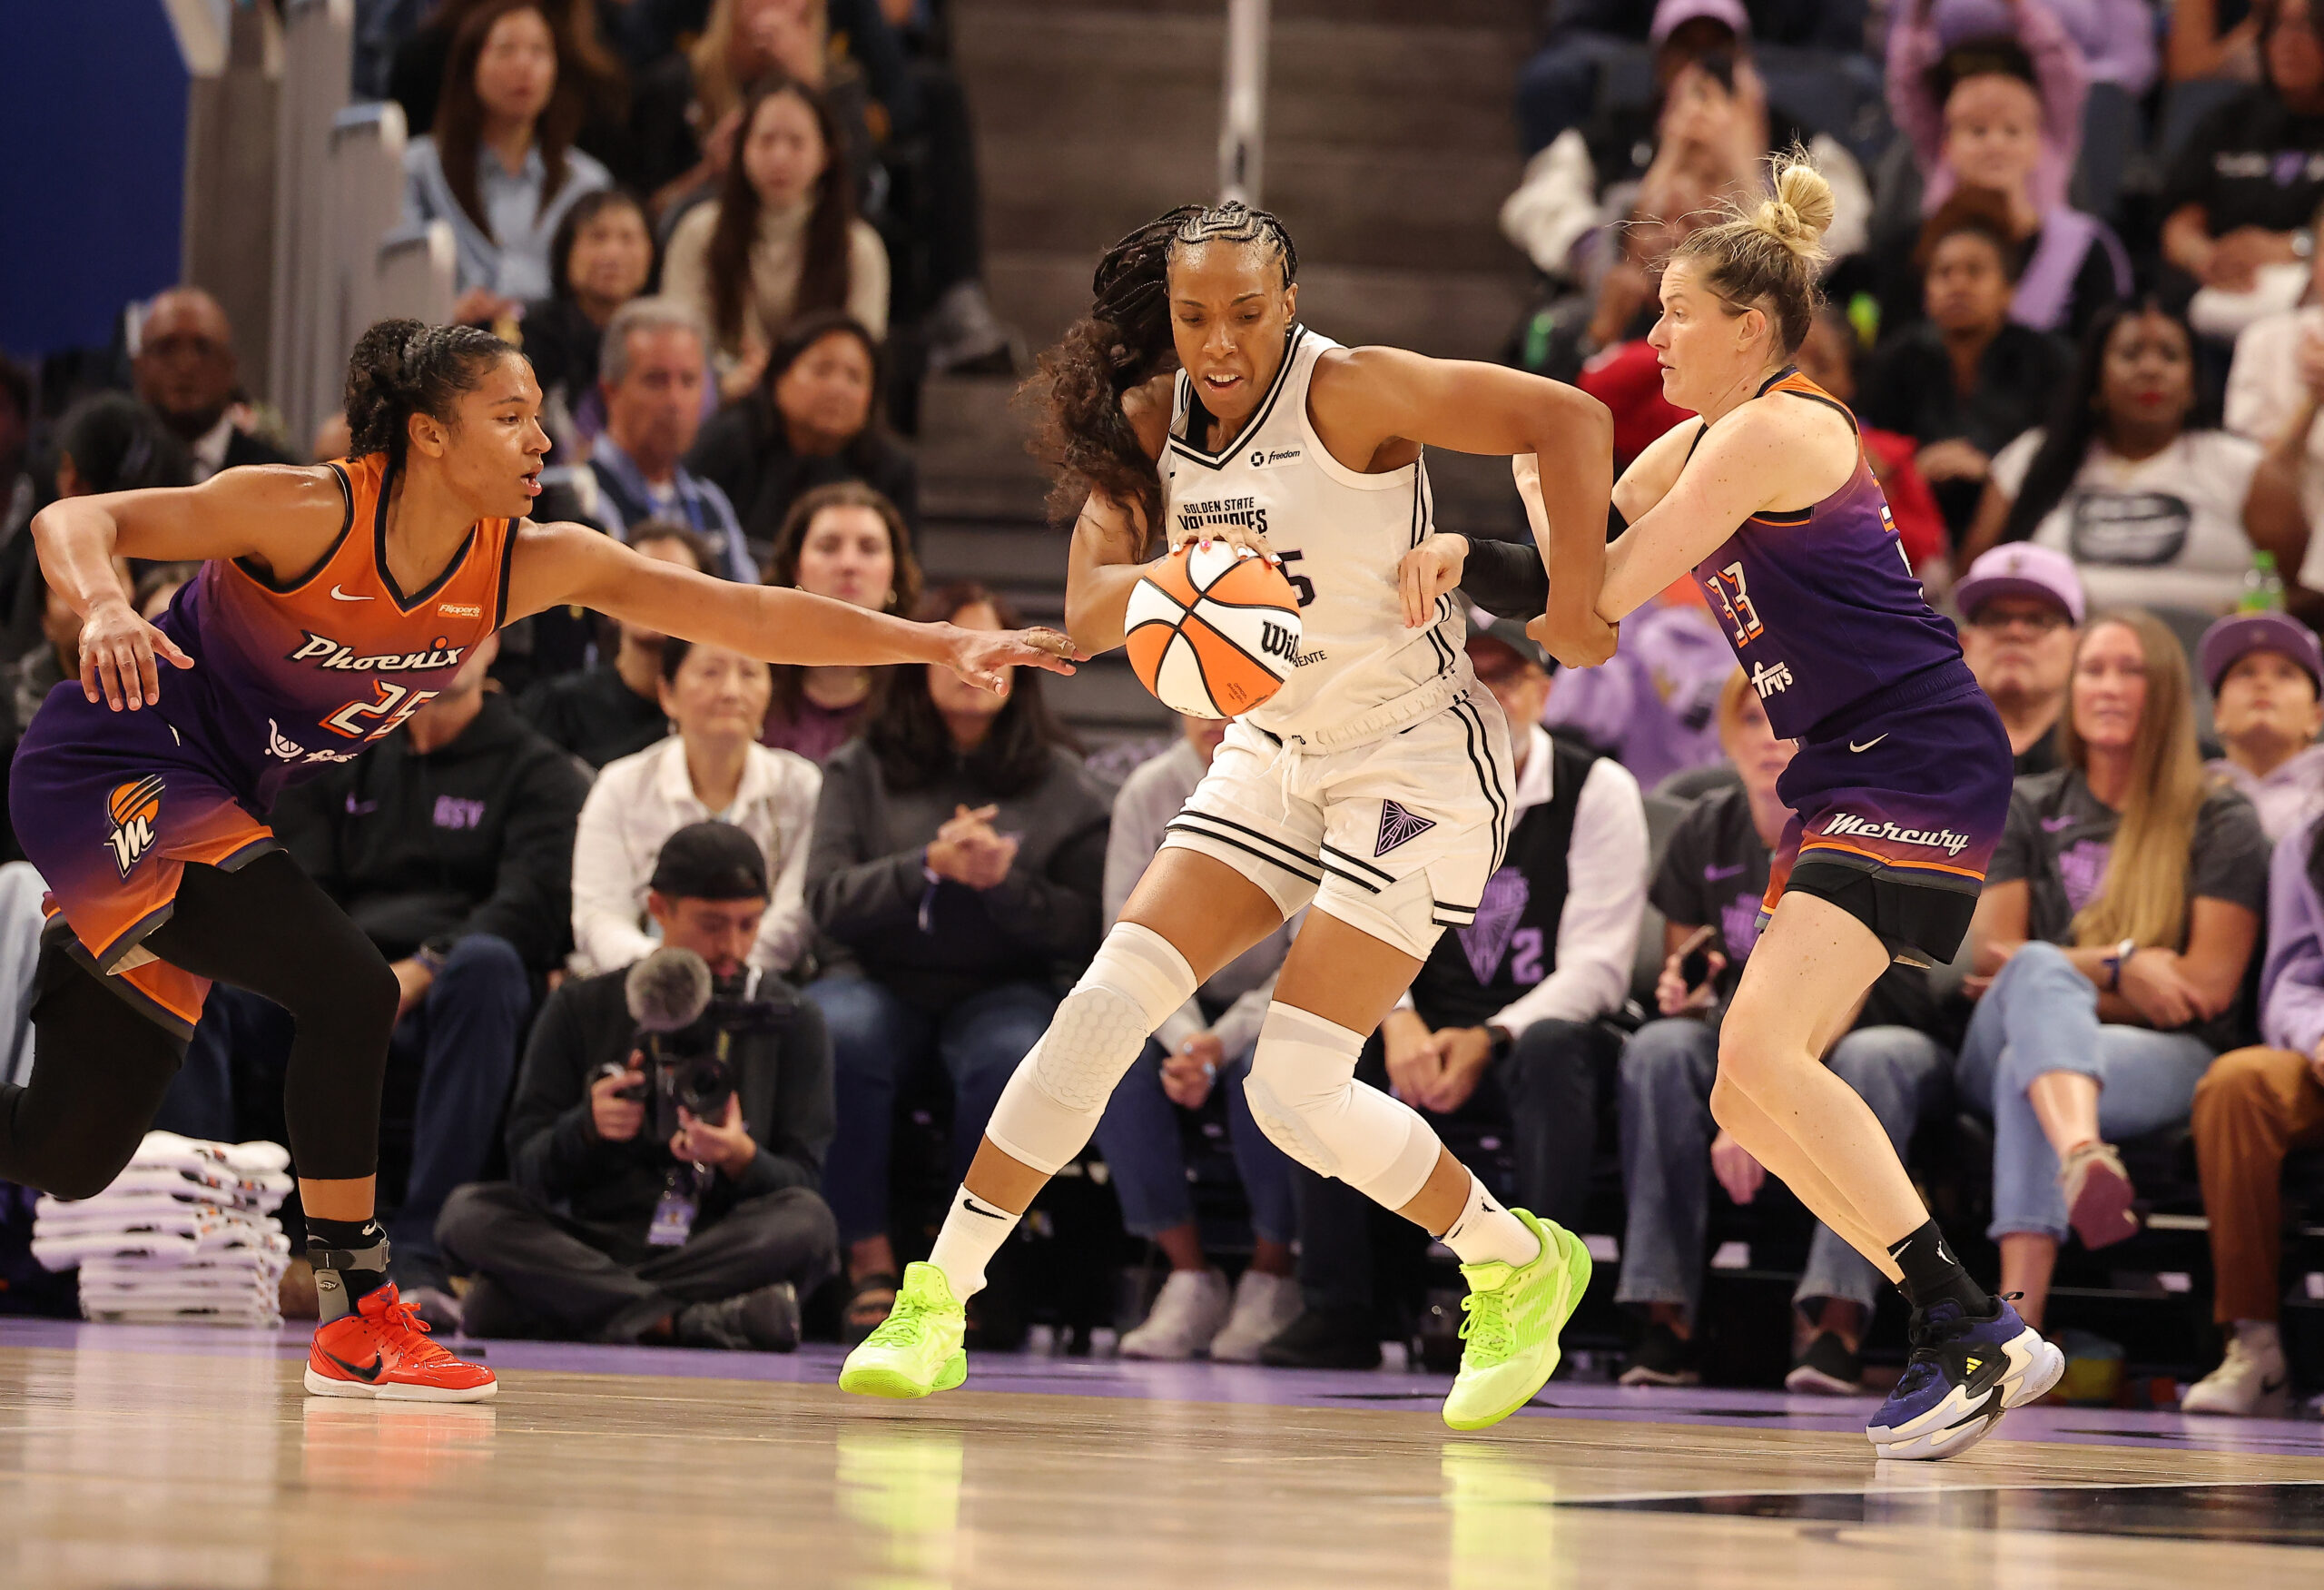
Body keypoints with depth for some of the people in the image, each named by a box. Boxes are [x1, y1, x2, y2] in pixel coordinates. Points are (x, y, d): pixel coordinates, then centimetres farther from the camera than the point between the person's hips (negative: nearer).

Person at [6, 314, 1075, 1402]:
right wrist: (104, 608, -45)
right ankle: (357, 1323, -12)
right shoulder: (311, 513, -22)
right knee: (348, 991, -22)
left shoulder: (536, 566, -6)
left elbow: (748, 616, -8)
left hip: (212, 806, 7)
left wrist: (941, 646, -15)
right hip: (110, 771, -7)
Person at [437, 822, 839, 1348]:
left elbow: (799, 1182, 3)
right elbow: (527, 1169, 7)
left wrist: (740, 1158, -19)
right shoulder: (581, 1010, 13)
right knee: (469, 1211, -26)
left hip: (722, 1254, -1)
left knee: (808, 1222, -32)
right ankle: (691, 1322, -37)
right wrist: (587, 1127, -14)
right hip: (593, 1241, 1)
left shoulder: (790, 1023, 12)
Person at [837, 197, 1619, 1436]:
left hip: (1419, 761, -6)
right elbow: (1089, 609, -9)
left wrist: (1574, 607, -24)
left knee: (1296, 1092, -13)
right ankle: (935, 1307, 0)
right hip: (1275, 757, 6)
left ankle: (1521, 1266, 10)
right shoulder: (1145, 419, -1)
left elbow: (1569, 418, -23)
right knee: (1105, 1008, -6)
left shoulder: (1348, 392, -19)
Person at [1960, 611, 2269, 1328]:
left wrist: (2066, 983, -1)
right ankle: (2083, 1157, -71)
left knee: (2026, 1071, -38)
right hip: (1999, 1058, 2)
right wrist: (2115, 967, -8)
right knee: (2040, 968, -37)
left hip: (2164, 1057, -2)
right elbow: (1993, 953, 9)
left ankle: (2016, 1318, -60)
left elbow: (2208, 984, 1)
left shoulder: (2219, 822, 11)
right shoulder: (2028, 810, 21)